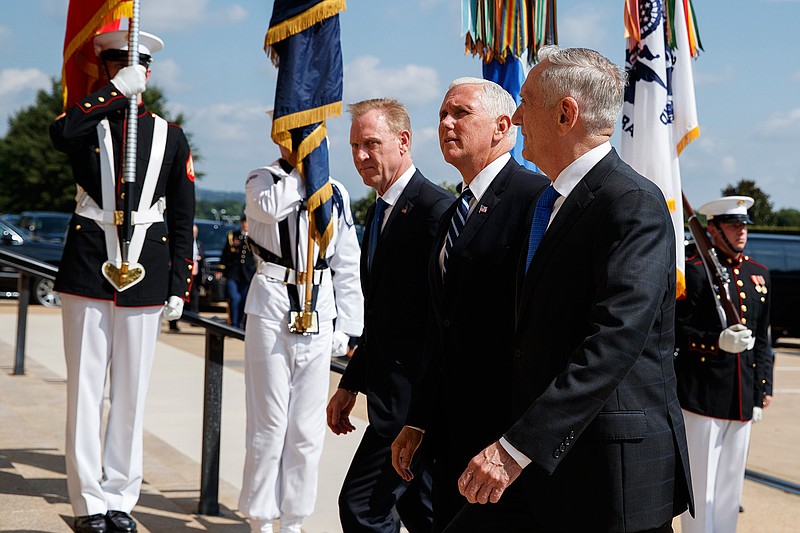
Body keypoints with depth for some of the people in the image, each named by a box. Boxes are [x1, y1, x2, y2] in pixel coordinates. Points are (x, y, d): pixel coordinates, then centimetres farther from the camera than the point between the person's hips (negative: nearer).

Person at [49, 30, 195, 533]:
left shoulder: (171, 136, 9)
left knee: (132, 391, 6)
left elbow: (183, 218, 9)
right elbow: (60, 133, -22)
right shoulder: (88, 123, 5)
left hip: (144, 273, 1)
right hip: (88, 266, -1)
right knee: (86, 387, 1)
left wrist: (180, 286, 4)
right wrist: (119, 90, -20)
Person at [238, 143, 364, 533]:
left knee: (308, 428, 7)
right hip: (271, 310, -3)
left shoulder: (336, 193, 11)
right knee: (268, 422, 1)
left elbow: (347, 266, 11)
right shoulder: (262, 180, 3)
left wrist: (347, 326, 7)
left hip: (318, 317, 3)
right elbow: (270, 207, -23)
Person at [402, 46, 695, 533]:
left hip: (615, 473, -8)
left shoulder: (634, 204, -15)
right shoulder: (548, 203, 16)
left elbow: (615, 341, -25)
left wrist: (518, 446, -29)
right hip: (542, 464, 8)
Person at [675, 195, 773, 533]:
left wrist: (764, 386, 12)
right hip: (703, 394, -6)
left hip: (742, 399, 6)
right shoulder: (695, 270, -7)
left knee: (731, 483, 13)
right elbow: (678, 330, -10)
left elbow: (762, 338, 17)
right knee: (701, 486, -1)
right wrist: (719, 341, -24)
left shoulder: (759, 274, 14)